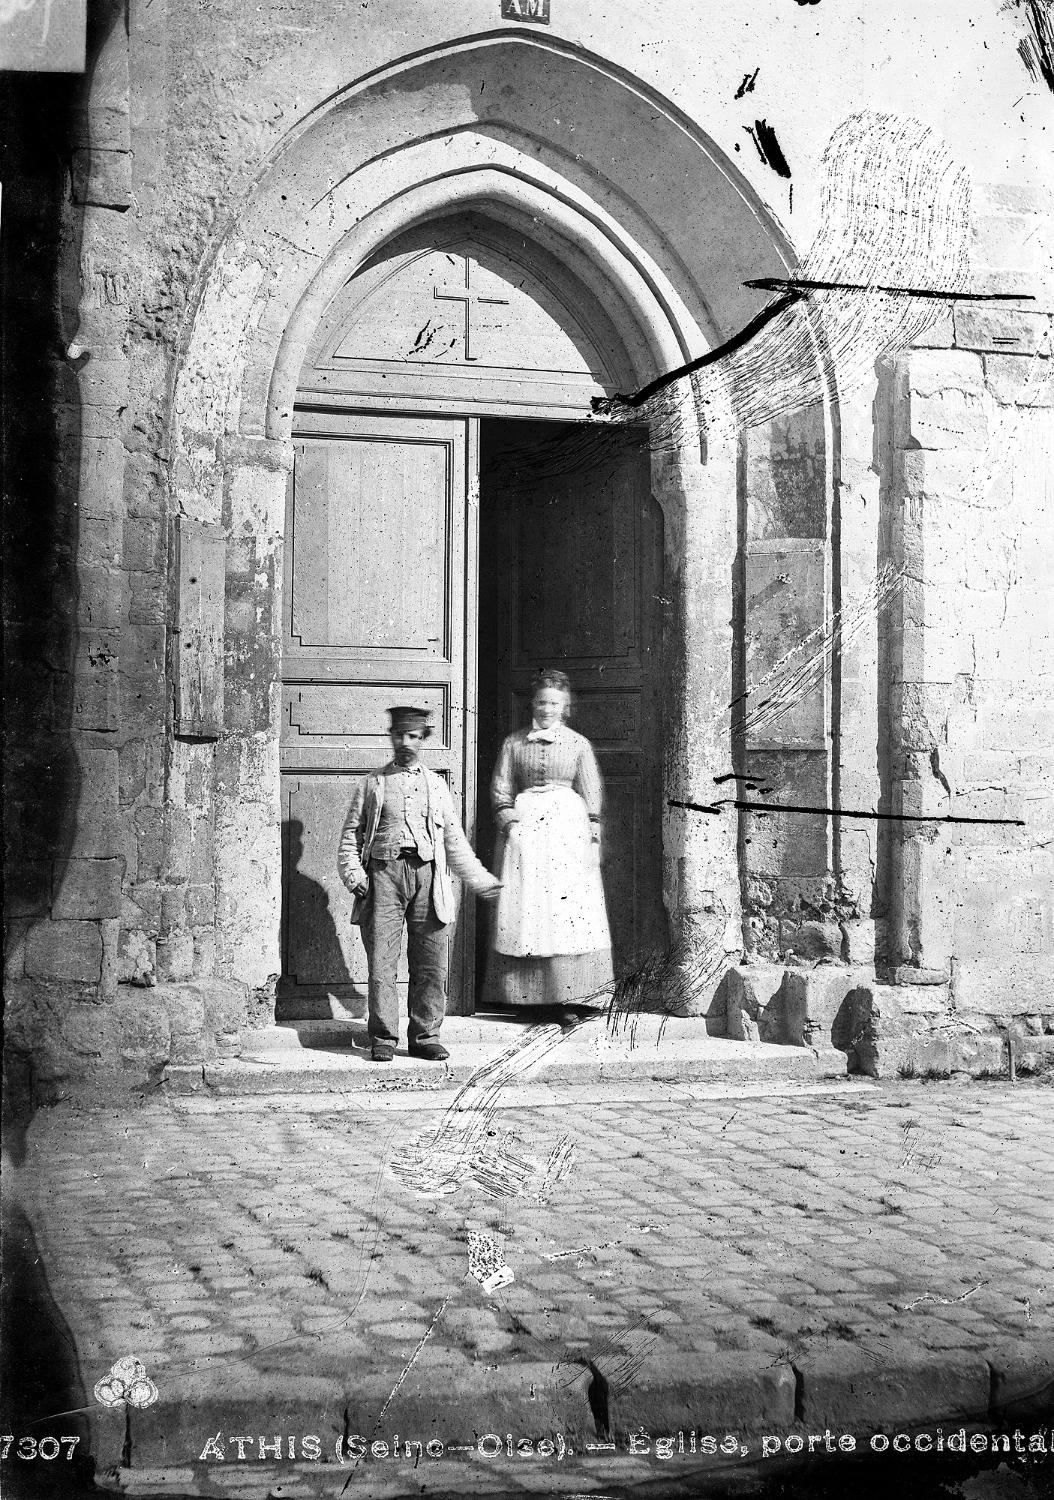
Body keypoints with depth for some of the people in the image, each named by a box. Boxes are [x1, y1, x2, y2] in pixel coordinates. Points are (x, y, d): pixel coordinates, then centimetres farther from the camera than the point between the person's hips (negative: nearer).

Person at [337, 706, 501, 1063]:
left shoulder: (436, 785, 19)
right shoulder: (373, 783, 14)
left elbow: (454, 839, 21)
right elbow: (351, 833, 11)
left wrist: (480, 879, 16)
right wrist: (353, 873, -4)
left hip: (427, 874, 2)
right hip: (384, 873, -2)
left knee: (431, 964, -1)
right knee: (381, 962, -5)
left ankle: (425, 1037, 8)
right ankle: (383, 1039, 0)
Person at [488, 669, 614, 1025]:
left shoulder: (579, 744, 9)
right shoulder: (514, 743, 11)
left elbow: (592, 795, 8)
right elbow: (500, 788, 11)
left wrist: (593, 839, 1)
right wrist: (508, 819, -6)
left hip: (568, 828, -1)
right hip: (524, 829, 1)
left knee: (569, 911, -6)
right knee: (524, 909, -4)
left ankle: (569, 999, -5)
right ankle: (529, 995, 1)